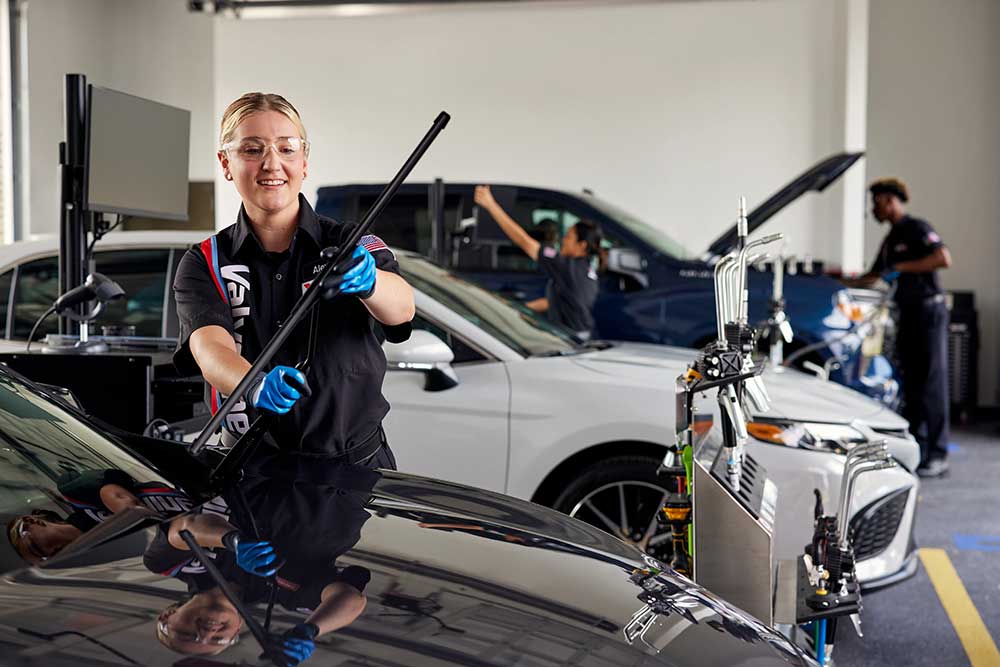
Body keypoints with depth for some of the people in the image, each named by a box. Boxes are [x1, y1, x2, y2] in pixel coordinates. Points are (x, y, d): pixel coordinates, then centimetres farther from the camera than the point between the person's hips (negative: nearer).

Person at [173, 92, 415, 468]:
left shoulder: (351, 245, 5)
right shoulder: (203, 264, 6)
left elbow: (401, 308, -16)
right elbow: (210, 347, -13)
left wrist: (366, 279, -39)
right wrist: (256, 386, -35)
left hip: (358, 466, 0)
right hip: (251, 469, 1)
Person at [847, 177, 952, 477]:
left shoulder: (917, 229, -8)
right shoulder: (890, 239, 18)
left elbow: (944, 258, -24)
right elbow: (873, 276, 29)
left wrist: (900, 267, -22)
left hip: (929, 310, -9)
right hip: (907, 315, 9)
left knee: (932, 382, -8)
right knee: (910, 382, 7)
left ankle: (938, 455, -6)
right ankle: (916, 448, 11)